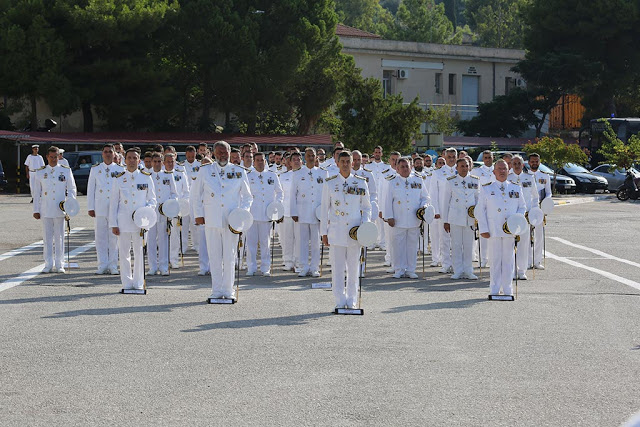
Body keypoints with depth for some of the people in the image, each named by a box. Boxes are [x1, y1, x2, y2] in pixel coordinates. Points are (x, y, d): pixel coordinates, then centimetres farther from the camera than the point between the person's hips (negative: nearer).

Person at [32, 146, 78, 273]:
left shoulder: (66, 171, 6)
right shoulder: (40, 172, 8)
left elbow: (72, 189, 9)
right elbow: (36, 192, 10)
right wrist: (36, 210, 6)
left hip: (60, 209, -1)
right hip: (45, 210, 1)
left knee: (59, 237, 2)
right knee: (47, 237, 2)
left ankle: (59, 264, 9)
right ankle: (49, 264, 8)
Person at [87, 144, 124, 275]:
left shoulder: (120, 169, 8)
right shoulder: (95, 169, 9)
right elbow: (90, 189, 9)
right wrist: (90, 208, 3)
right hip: (99, 208, 1)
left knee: (114, 237, 0)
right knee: (100, 237, 1)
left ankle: (113, 266, 6)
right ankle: (102, 266, 6)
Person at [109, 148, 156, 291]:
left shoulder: (146, 178, 6)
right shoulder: (119, 179, 6)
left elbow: (152, 199, 11)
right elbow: (114, 203, 6)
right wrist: (113, 224, 0)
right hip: (123, 221, 0)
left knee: (139, 253, 2)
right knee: (124, 253, 2)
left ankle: (138, 283, 12)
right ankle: (127, 283, 10)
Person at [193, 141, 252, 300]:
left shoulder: (239, 172, 8)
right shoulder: (205, 170, 8)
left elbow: (247, 196, 14)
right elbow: (196, 194, 13)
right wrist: (198, 214, 6)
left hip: (231, 221, 0)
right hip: (211, 220, 0)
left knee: (230, 257, 0)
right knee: (214, 257, 3)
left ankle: (228, 290, 9)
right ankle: (216, 290, 11)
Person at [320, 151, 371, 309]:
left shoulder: (361, 183, 5)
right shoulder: (329, 183, 3)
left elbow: (367, 207, 11)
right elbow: (325, 208, 5)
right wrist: (324, 232, 2)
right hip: (336, 232, -1)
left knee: (353, 267, 6)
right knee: (337, 267, -1)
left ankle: (352, 301, 15)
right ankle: (340, 301, 5)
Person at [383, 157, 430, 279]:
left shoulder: (418, 180, 9)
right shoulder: (392, 182, 4)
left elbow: (425, 197, 15)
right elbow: (388, 200, 3)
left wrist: (424, 205, -6)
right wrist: (389, 217, -3)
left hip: (414, 220, 2)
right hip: (398, 221, -2)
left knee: (412, 245, 5)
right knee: (398, 246, 0)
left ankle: (410, 270, 13)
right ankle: (399, 270, 9)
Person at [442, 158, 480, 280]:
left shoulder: (475, 181, 9)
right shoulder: (451, 181, 5)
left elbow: (478, 198, 17)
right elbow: (447, 201, 6)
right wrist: (445, 221, 4)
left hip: (470, 217, 1)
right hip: (455, 217, -1)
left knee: (469, 245, 3)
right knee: (456, 245, 0)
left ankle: (468, 271, 12)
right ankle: (458, 271, 8)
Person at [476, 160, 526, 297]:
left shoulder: (516, 188, 12)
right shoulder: (486, 189, 6)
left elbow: (522, 207, 17)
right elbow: (480, 210, 5)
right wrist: (483, 229, -4)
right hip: (493, 231, -2)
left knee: (508, 259, 4)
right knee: (495, 260, 0)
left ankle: (508, 290, 12)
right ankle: (495, 290, 8)